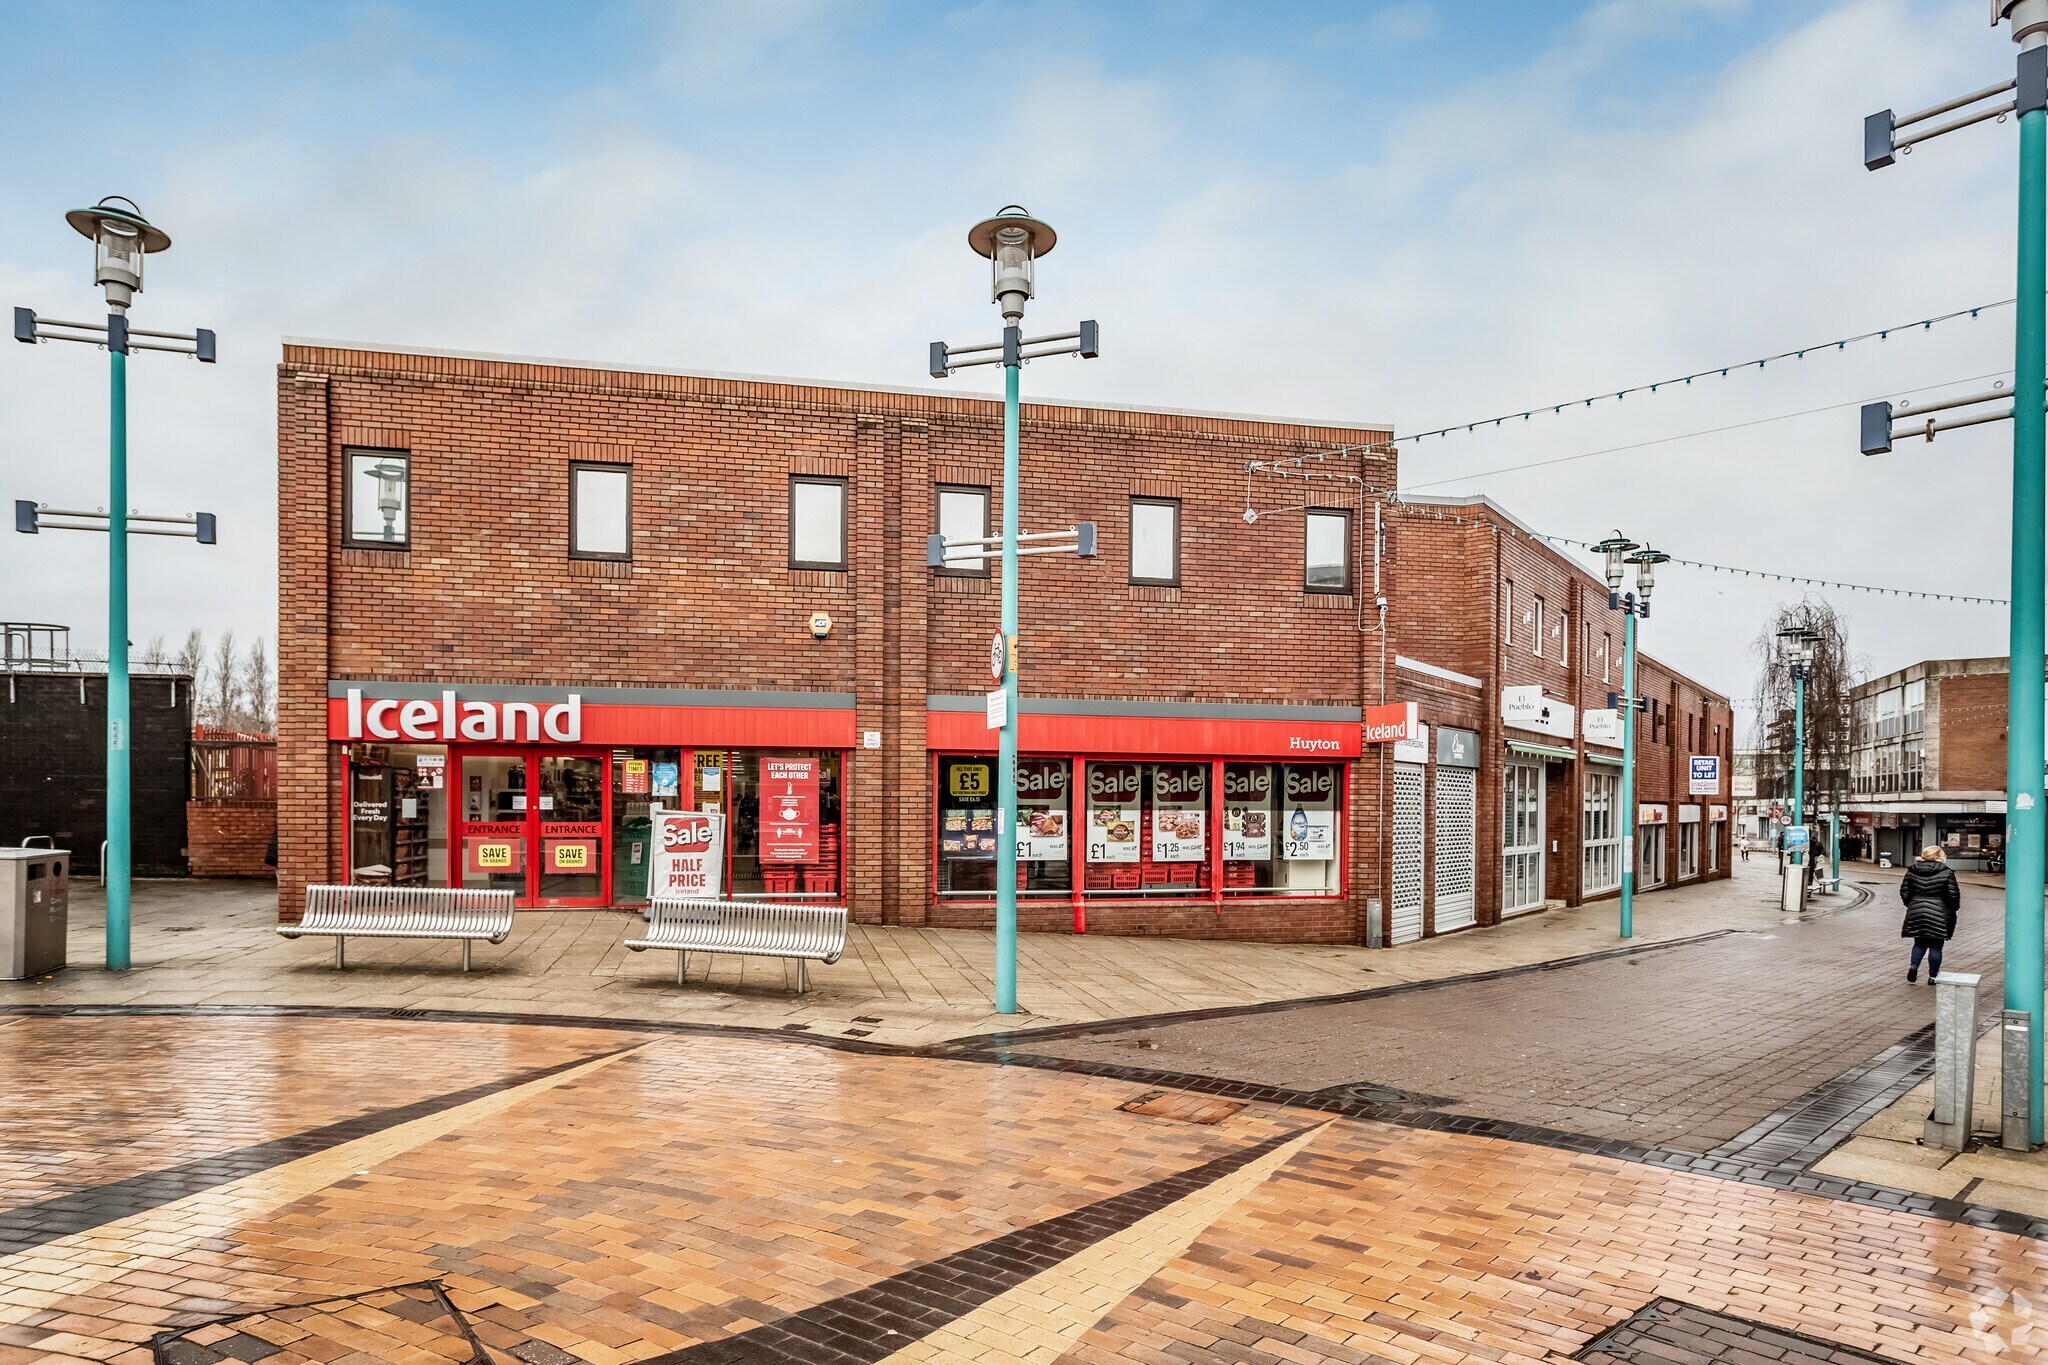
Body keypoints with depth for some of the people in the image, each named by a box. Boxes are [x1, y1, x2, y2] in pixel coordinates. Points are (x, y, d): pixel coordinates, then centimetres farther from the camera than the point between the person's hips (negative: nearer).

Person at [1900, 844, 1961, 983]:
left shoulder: (1912, 871, 2)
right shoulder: (1946, 873, -9)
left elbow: (1904, 892, 4)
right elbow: (1953, 895, -8)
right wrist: (1954, 908, 10)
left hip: (1916, 913, 3)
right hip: (1938, 914, -3)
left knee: (1920, 943, 17)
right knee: (1936, 946, 7)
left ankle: (1914, 966, -3)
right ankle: (1933, 975, 11)